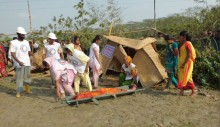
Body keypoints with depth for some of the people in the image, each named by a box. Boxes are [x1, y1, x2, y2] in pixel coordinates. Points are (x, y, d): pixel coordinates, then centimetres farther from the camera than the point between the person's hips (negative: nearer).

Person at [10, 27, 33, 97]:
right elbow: (12, 54, -11)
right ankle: (18, 92, 6)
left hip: (27, 63, 5)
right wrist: (19, 61, -23)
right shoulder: (13, 42, -5)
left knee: (27, 76, 10)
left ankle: (27, 89, 24)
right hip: (19, 63, -5)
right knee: (19, 78, -2)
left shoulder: (26, 42, 12)